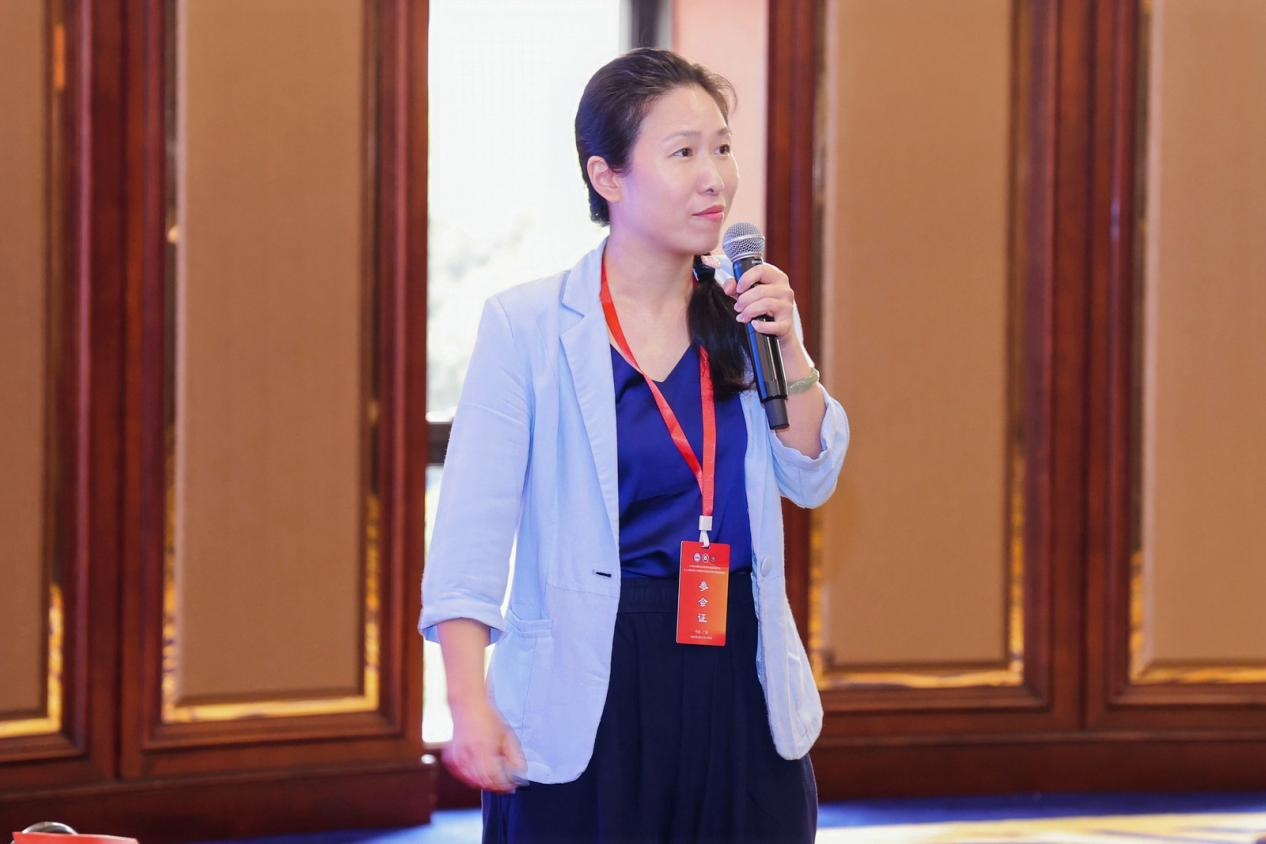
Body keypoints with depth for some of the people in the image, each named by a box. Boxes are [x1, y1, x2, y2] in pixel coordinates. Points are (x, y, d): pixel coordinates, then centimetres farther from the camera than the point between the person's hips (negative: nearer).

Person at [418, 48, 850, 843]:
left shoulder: (746, 314, 8)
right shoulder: (527, 325, -6)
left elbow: (810, 480, 8)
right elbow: (474, 519, -11)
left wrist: (789, 353, -7)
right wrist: (469, 701, -20)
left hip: (737, 685, 4)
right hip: (589, 685, -4)